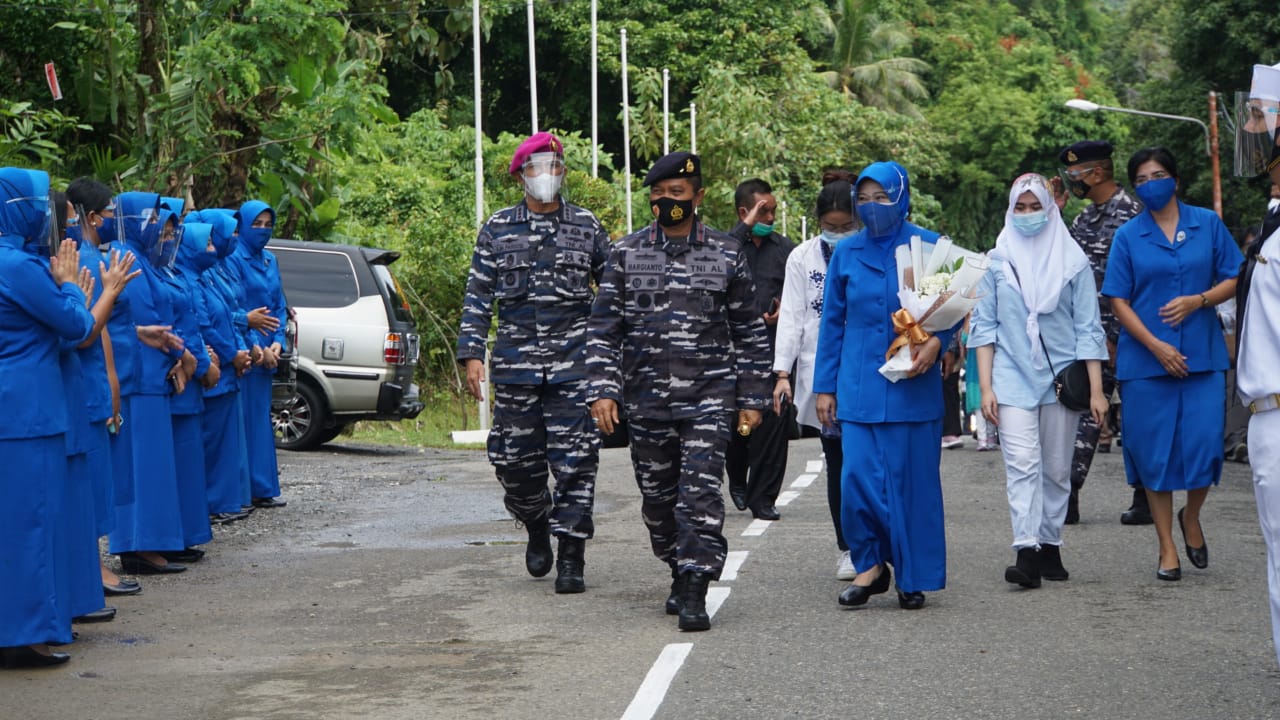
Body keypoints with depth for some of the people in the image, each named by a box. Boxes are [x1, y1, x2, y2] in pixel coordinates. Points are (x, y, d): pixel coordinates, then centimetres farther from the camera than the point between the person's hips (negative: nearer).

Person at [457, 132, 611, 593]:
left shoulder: (586, 226, 7)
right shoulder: (498, 229, 7)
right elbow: (478, 295, 7)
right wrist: (472, 354, -2)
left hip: (573, 364, -1)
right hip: (514, 364, 1)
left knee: (575, 462, -7)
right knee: (517, 461, 5)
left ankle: (570, 557, -1)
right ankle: (537, 529, 31)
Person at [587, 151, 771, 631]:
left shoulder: (727, 255, 4)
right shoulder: (626, 254, 5)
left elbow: (749, 333, 9)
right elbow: (604, 329, 4)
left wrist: (752, 398, 5)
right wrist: (603, 390, -7)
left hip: (708, 398, -2)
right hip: (646, 402, 2)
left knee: (701, 494, -12)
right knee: (658, 497, 10)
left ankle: (695, 593, -13)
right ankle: (680, 573, 30)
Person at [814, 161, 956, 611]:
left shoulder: (929, 247, 1)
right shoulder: (846, 253, 8)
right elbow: (832, 321, 13)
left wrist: (936, 342, -14)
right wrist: (825, 386, 10)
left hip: (912, 384, -2)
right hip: (858, 387, 2)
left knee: (912, 480, 1)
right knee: (858, 476, -7)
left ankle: (913, 579, 13)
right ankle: (871, 564, 12)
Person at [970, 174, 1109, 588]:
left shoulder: (1072, 260, 5)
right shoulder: (997, 262, 6)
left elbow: (1088, 328, 4)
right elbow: (984, 327, 7)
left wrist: (1096, 389, -3)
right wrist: (985, 387, -1)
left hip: (1061, 378, 1)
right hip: (1013, 378, -1)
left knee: (1056, 468, 6)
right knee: (1021, 464, -13)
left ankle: (1049, 547, 16)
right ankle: (1027, 552, -20)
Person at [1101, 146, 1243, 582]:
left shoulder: (1208, 224, 5)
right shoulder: (1127, 236, 4)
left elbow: (1234, 279, 7)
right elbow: (1118, 301, 0)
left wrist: (1198, 301, -12)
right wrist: (1156, 346, -11)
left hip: (1203, 357, 0)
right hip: (1145, 361, 0)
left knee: (1204, 444, -6)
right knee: (1156, 452, 2)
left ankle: (1191, 518, 24)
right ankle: (1167, 548, 12)